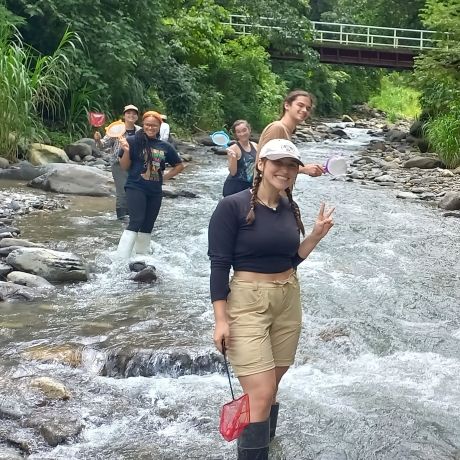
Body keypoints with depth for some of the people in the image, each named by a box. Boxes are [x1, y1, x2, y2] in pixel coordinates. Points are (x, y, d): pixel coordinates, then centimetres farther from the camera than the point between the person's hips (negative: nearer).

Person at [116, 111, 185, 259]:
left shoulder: (165, 147, 5)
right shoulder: (133, 141, -6)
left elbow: (179, 165, 18)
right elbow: (125, 167, -4)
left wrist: (165, 177, 6)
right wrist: (126, 151, -20)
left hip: (155, 192, 5)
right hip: (136, 188, -5)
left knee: (147, 226, 12)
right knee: (136, 223, -17)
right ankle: (121, 260, -18)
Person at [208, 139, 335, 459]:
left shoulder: (291, 209, 7)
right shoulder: (233, 206, -12)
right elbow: (219, 264, -13)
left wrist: (316, 236, 2)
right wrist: (221, 319, -17)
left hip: (288, 302, 6)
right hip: (247, 303, -6)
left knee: (271, 386, 15)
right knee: (261, 394, -10)